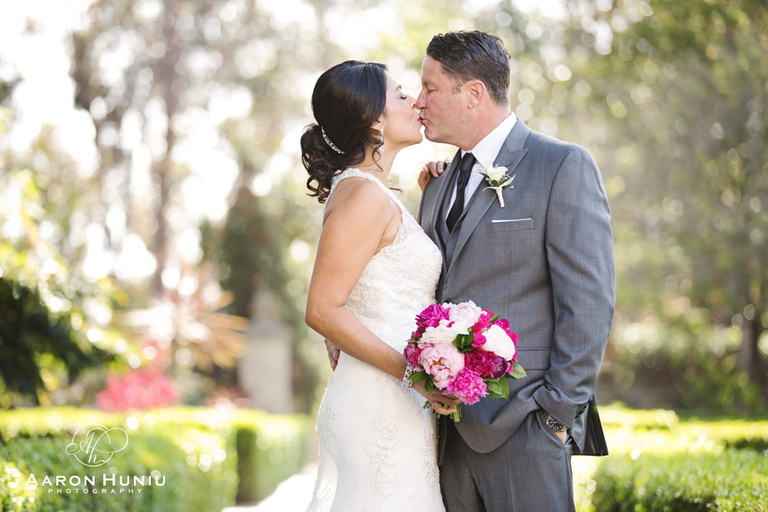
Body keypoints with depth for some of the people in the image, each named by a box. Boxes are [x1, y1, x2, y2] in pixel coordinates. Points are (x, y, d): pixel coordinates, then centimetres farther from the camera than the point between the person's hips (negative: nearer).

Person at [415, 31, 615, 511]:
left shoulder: (564, 166, -4)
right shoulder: (440, 188, 18)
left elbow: (589, 301, -10)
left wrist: (560, 412, -13)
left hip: (522, 423, -6)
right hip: (449, 428, 6)